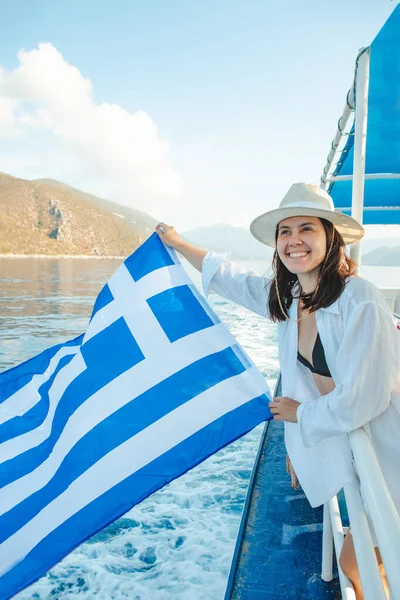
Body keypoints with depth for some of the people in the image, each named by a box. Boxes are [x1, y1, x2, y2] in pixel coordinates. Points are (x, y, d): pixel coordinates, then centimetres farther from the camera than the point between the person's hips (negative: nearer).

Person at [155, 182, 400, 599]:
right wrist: (178, 244, 21)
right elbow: (231, 278, 12)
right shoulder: (287, 296, -3)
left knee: (356, 563, 4)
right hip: (351, 440, 6)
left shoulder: (361, 302, -27)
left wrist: (299, 412, -9)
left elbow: (358, 401, -27)